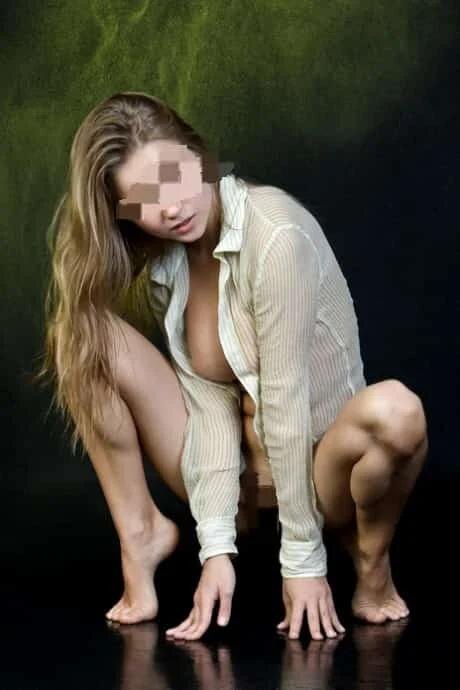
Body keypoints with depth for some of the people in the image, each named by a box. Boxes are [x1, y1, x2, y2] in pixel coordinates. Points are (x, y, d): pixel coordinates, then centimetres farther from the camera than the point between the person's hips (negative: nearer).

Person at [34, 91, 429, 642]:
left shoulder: (276, 233, -24)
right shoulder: (160, 264, -5)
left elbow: (285, 397, -24)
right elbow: (208, 402, -11)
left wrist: (303, 558, -21)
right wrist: (216, 546, -20)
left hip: (318, 468, -4)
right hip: (230, 476, 4)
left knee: (395, 410, -39)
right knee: (87, 339, -13)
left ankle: (370, 564, -9)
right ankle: (141, 534, -3)